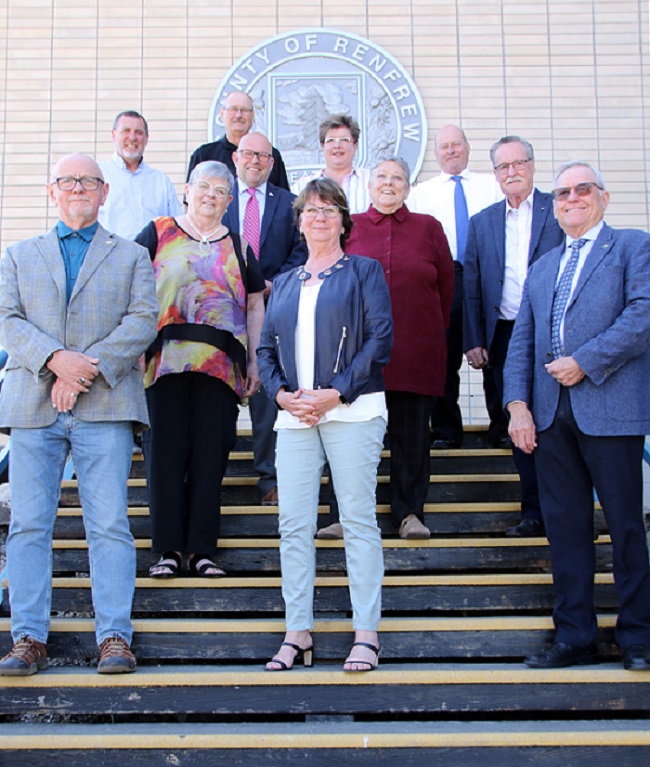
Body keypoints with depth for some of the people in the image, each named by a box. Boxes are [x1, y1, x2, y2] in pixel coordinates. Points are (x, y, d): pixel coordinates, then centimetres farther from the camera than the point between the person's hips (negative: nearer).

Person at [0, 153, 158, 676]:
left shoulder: (132, 256, 16)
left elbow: (144, 319, 1)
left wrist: (88, 369, -12)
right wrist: (54, 359, -13)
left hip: (105, 406, -2)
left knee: (110, 526, -5)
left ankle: (115, 638, -1)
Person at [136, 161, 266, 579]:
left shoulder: (238, 246, 17)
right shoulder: (158, 234, 10)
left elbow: (255, 304, 17)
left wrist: (254, 360, 9)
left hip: (220, 363, 2)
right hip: (166, 358, -1)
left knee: (210, 455, 1)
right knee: (166, 451, -2)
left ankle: (202, 549, 8)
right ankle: (170, 548, 6)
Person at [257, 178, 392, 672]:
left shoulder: (364, 272, 8)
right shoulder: (283, 284, 22)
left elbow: (380, 339, -3)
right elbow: (266, 348, 17)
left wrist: (334, 394, -11)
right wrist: (282, 393, -3)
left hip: (352, 410, -4)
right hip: (295, 416, 4)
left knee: (359, 520, -4)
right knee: (294, 525, 0)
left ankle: (366, 635, 1)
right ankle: (298, 634, 7)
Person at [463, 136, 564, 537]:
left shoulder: (561, 211, 3)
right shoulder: (482, 223, 13)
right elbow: (472, 290, 12)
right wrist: (474, 341, 5)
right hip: (505, 336, 3)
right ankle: (535, 513, 15)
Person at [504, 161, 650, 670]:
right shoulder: (542, 268, 21)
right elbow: (522, 341, 14)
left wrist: (584, 362, -13)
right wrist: (518, 404, 1)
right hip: (551, 413, 5)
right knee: (565, 526, 7)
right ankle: (575, 637, 16)